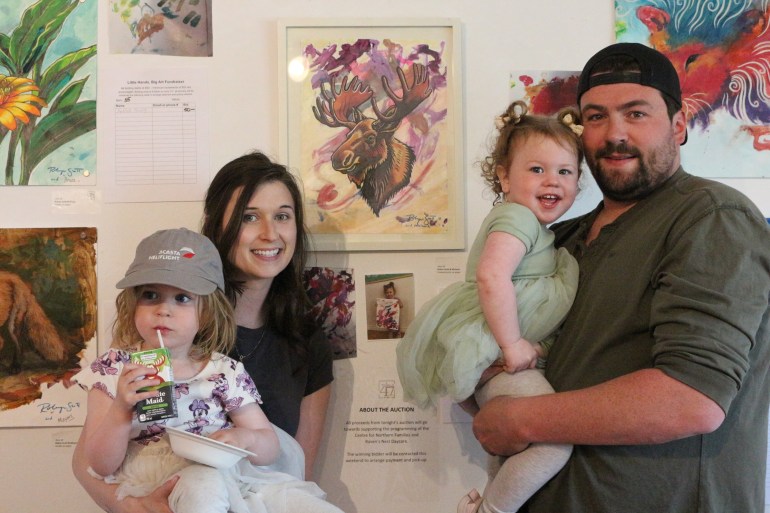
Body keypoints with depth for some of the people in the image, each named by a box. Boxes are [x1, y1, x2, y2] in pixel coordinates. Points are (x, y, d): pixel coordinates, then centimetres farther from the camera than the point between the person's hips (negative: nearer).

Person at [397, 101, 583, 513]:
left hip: (507, 354, 11)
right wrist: (512, 344, -25)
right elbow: (491, 276, -29)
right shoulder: (516, 217, -12)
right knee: (556, 439, -20)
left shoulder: (538, 229, 20)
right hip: (489, 356, -11)